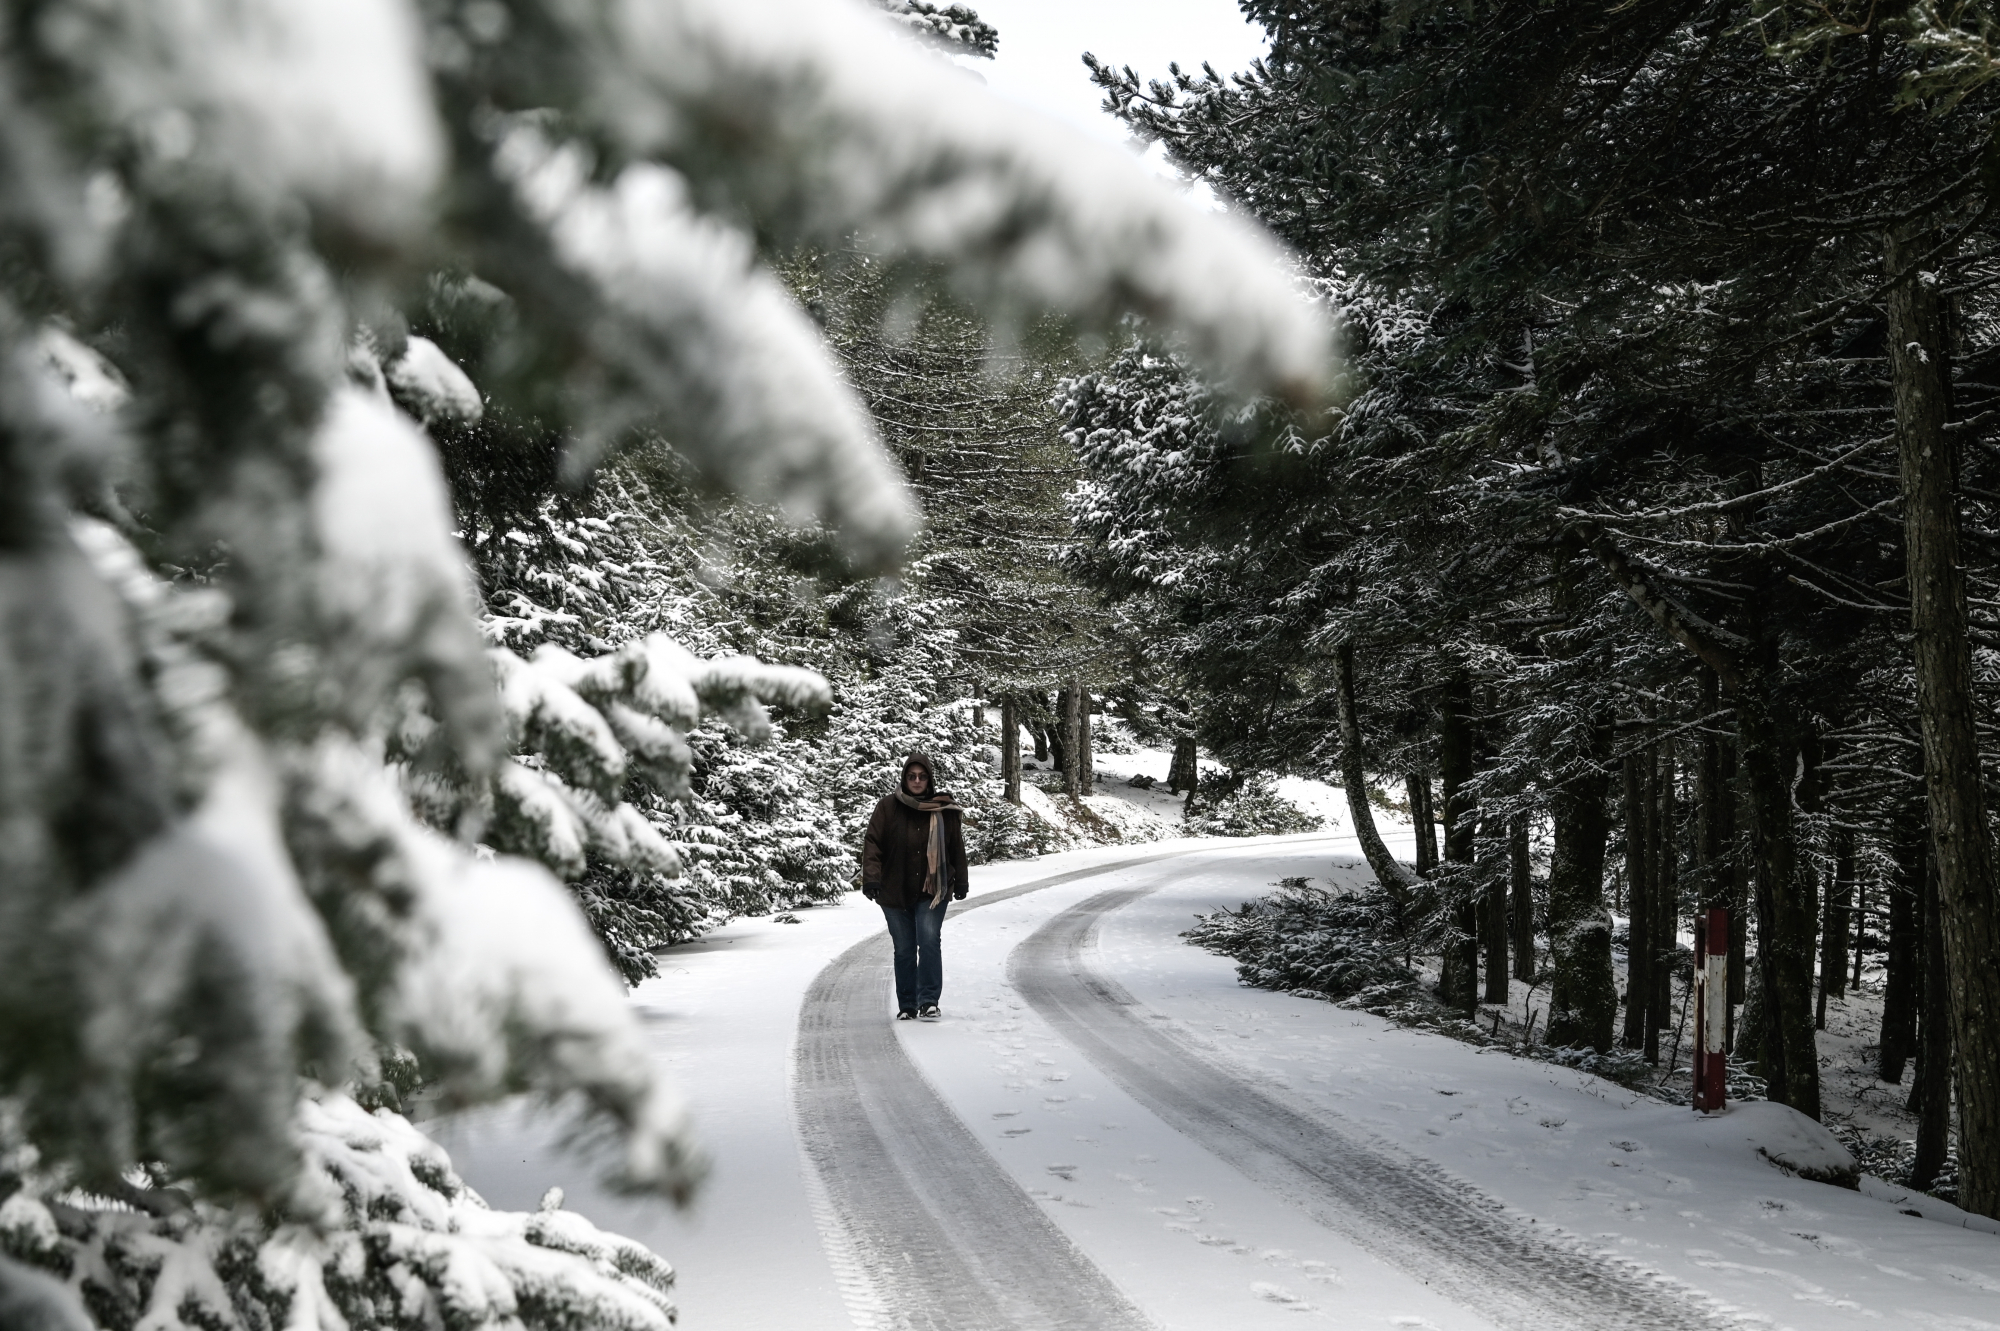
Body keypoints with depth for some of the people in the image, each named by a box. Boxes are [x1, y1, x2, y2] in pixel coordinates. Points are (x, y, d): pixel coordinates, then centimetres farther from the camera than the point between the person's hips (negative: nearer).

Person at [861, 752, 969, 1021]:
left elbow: (957, 849, 10)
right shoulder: (887, 807, -1)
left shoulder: (946, 810, 2)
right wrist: (871, 878, -13)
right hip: (895, 892, 1)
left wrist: (960, 884, 11)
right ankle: (906, 1006, 15)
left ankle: (929, 1001, -8)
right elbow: (872, 844, -2)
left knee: (929, 942, -13)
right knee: (904, 950, 6)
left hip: (932, 891, 0)